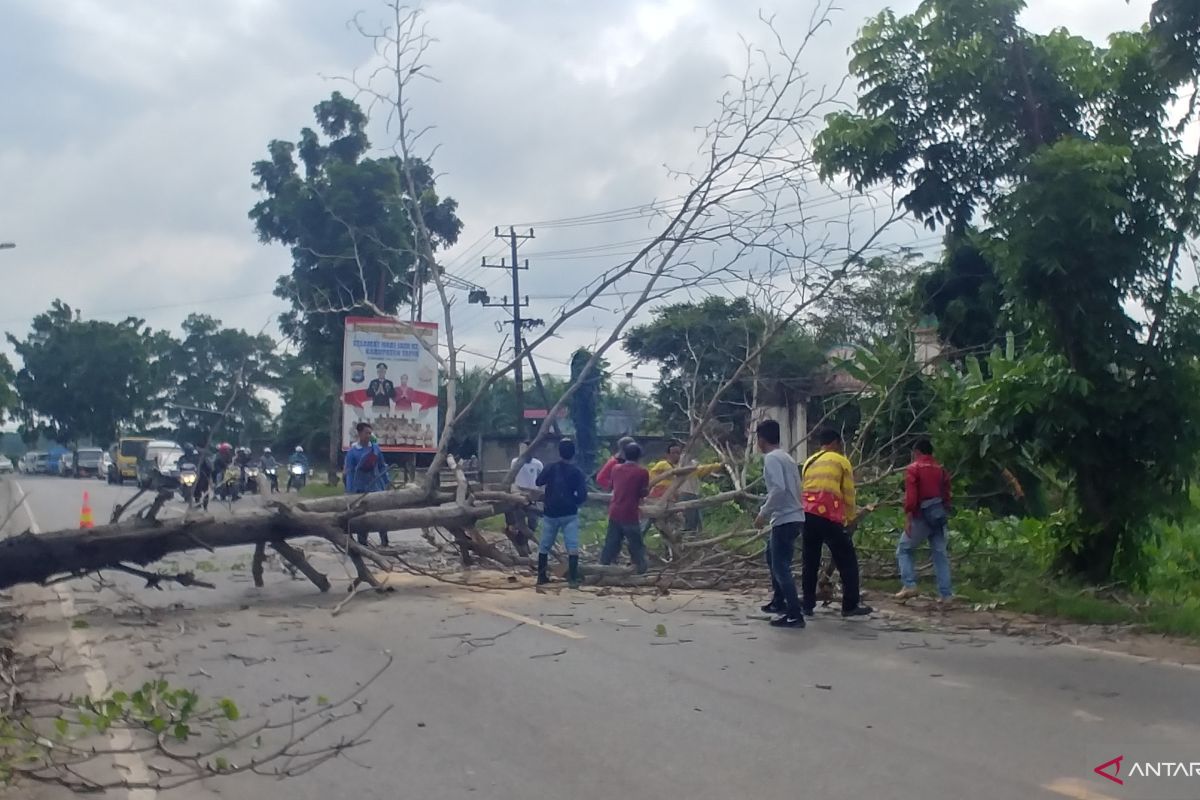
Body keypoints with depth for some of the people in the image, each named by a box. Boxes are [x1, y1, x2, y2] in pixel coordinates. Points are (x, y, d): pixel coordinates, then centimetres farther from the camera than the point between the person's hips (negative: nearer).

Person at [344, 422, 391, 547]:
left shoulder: (375, 448, 2)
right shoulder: (352, 451, -7)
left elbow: (382, 467, 10)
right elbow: (349, 472, -9)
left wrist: (385, 484, 9)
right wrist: (350, 492, -14)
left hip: (376, 487, 2)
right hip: (360, 489, -2)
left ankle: (384, 541, 6)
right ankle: (362, 543, 15)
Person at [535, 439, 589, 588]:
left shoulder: (551, 468, -2)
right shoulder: (577, 472, -7)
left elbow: (539, 482, 15)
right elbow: (582, 496, -12)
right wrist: (574, 501, 6)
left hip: (551, 513, 3)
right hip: (569, 514, -3)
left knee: (544, 546, 15)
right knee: (572, 546, -3)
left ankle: (541, 576, 20)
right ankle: (572, 579, -11)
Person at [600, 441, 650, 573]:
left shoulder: (616, 469, 6)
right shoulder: (642, 472, -8)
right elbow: (644, 492, -3)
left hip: (614, 513, 5)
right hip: (630, 515, -5)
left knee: (611, 544, 12)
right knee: (636, 545, 5)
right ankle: (641, 570, 6)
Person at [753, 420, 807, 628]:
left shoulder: (771, 458, -13)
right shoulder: (785, 456, 15)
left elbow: (778, 489, -25)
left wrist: (763, 513, -17)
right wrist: (767, 511, 23)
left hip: (785, 519, -10)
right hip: (792, 517, 10)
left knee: (781, 567, -8)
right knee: (773, 557, 26)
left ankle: (795, 615, -11)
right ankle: (779, 602, 35)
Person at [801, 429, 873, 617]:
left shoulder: (809, 462, 22)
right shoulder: (841, 461, 7)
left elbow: (805, 490, 18)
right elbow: (848, 495, 6)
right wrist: (848, 519, 17)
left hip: (807, 515, 5)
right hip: (829, 516, -5)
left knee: (810, 561, 12)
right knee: (847, 561, 5)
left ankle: (808, 605, 12)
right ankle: (851, 605, 5)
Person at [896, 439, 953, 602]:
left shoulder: (913, 468, -4)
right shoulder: (941, 469, 14)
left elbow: (910, 495, -13)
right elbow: (946, 495, 15)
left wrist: (907, 518, -14)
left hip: (922, 516, -5)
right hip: (939, 515, 5)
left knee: (903, 550, 8)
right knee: (940, 554, 7)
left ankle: (909, 585, -6)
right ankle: (945, 593, 3)